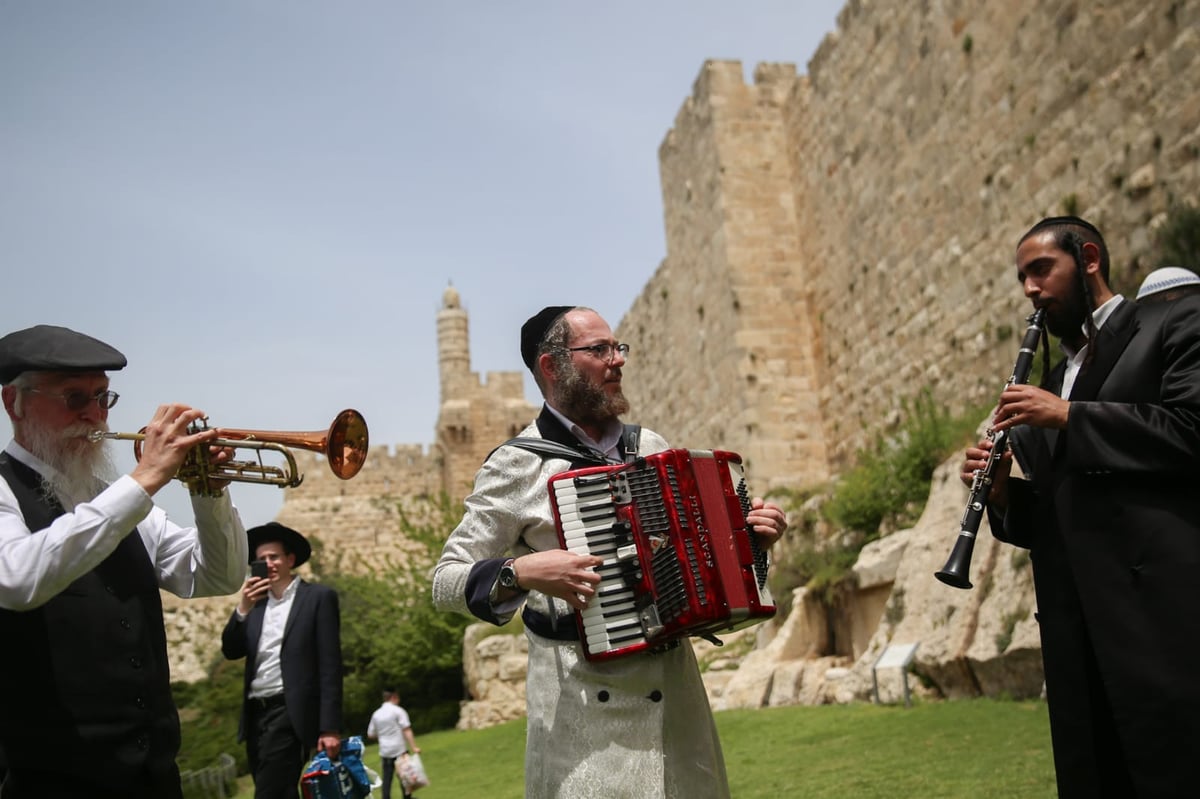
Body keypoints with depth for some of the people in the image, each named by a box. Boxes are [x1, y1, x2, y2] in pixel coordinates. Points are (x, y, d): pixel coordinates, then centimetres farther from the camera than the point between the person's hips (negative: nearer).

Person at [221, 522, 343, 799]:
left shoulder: (318, 596, -2)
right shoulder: (257, 602, 15)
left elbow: (330, 666, -7)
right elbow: (231, 651, 8)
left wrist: (330, 727, -13)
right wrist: (243, 608, -8)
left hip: (289, 714, -6)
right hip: (256, 715, 6)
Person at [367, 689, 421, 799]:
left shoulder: (376, 714, 9)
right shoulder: (398, 711, -7)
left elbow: (370, 735, 14)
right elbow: (407, 730, -14)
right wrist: (414, 747, -18)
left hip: (385, 751, 4)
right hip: (399, 749, -4)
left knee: (387, 779, 6)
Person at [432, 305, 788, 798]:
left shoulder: (651, 447, 9)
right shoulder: (519, 464, -8)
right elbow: (445, 581, -7)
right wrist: (520, 572, -23)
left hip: (673, 685, 5)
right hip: (583, 701, -5)